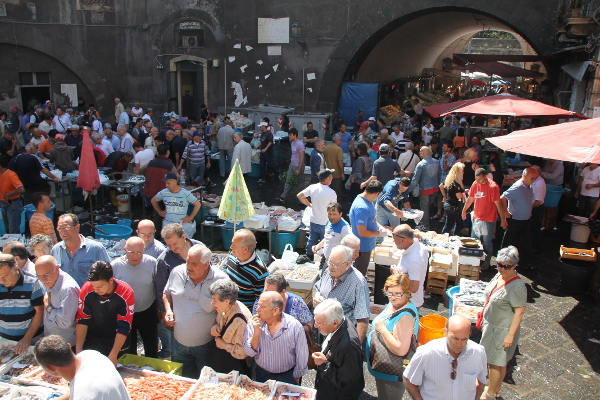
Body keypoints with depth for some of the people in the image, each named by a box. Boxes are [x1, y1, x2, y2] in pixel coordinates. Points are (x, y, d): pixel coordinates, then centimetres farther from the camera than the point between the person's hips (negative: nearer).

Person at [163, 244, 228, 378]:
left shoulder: (220, 280, -18)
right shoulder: (177, 272, -6)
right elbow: (166, 293, 13)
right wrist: (168, 310, -4)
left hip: (205, 346, -4)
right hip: (179, 342, 4)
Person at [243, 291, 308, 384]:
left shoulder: (294, 326, -18)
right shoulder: (253, 323, -10)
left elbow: (302, 357, -6)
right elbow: (249, 353, -8)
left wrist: (295, 379, 4)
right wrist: (256, 333, -22)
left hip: (286, 377, -2)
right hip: (261, 375, 3)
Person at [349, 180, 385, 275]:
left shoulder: (367, 200, -1)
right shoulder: (361, 208, -32)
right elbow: (362, 232, -31)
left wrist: (378, 225, 0)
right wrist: (378, 233, -16)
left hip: (367, 245, 10)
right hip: (363, 247, -10)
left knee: (362, 272, 28)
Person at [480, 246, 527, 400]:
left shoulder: (517, 286, -27)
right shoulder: (499, 275, -3)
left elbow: (519, 312, -24)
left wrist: (510, 335, -22)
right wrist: (484, 315, 19)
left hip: (502, 330, -8)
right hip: (491, 325, 8)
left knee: (496, 362, 10)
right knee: (496, 360, 23)